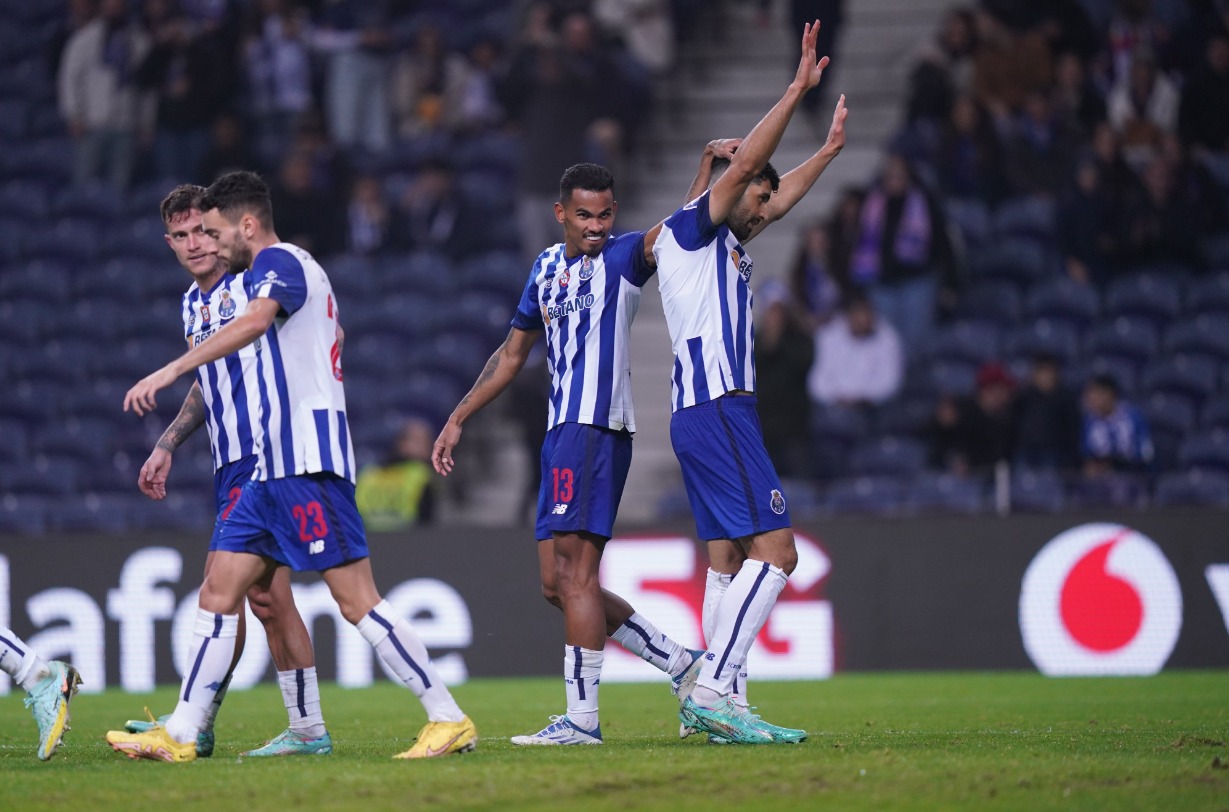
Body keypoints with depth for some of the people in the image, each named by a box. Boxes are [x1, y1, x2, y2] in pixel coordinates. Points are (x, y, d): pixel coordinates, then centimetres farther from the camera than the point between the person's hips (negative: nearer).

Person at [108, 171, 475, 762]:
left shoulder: (278, 261, -8)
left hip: (307, 463, -11)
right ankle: (180, 735, 6)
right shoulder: (301, 270, 23)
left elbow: (254, 321, -29)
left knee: (356, 601, -11)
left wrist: (170, 371, -37)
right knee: (219, 591, 6)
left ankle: (449, 719, -9)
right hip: (274, 468, 11)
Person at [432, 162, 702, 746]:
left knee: (575, 573, -13)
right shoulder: (547, 267, 20)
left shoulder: (624, 257, -1)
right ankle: (681, 664, 13)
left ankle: (581, 718, -12)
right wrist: (457, 420, 27)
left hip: (596, 429, -8)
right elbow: (511, 355, 28)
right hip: (561, 433, 8)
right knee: (557, 584, 7)